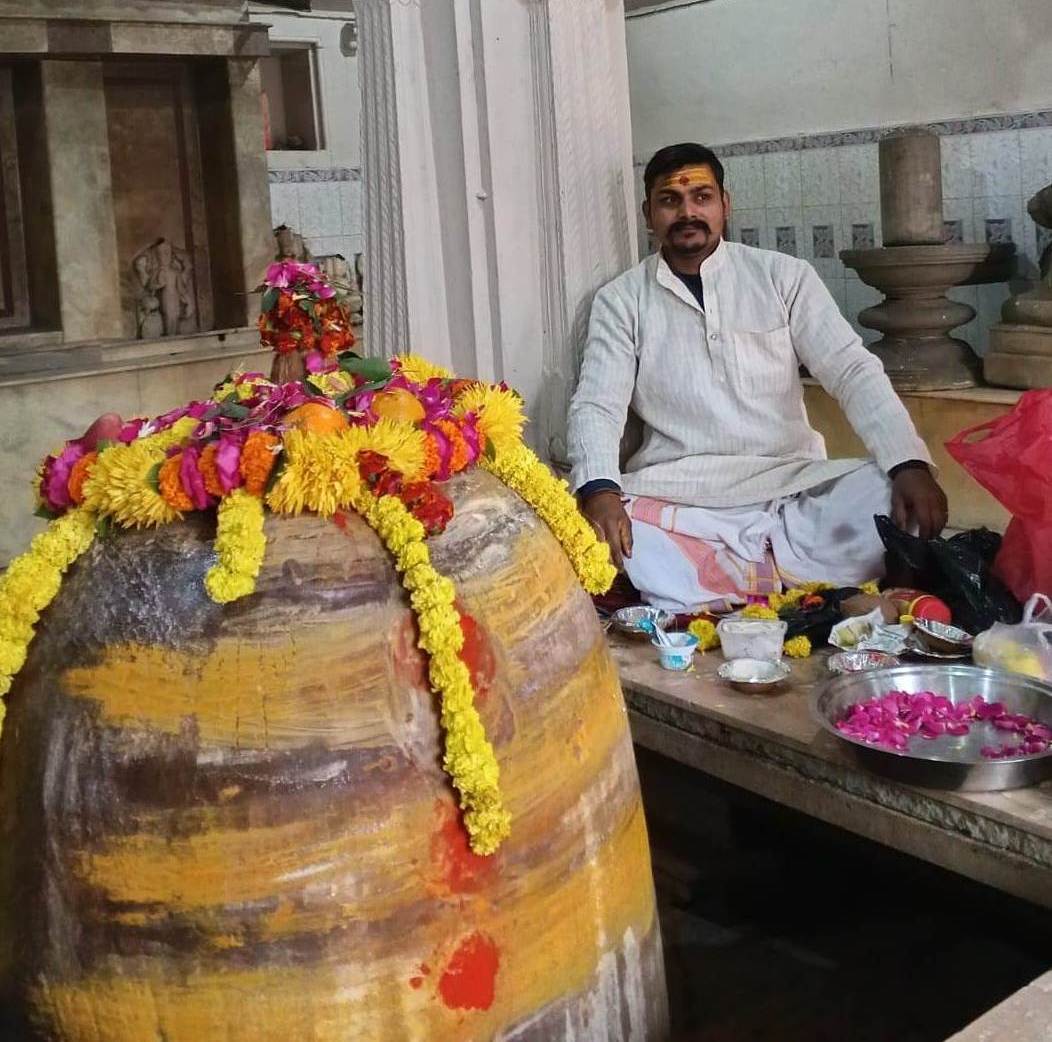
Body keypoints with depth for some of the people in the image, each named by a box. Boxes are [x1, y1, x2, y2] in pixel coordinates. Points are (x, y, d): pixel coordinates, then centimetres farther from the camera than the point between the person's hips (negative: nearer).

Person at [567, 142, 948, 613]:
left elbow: (853, 371, 0)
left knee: (893, 494, -26)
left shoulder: (785, 276, 8)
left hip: (791, 484, 2)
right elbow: (596, 405, -2)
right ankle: (791, 580, -31)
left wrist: (910, 465, -18)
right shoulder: (621, 300, 8)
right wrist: (600, 491, -25)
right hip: (676, 494, -1)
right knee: (596, 524, -32)